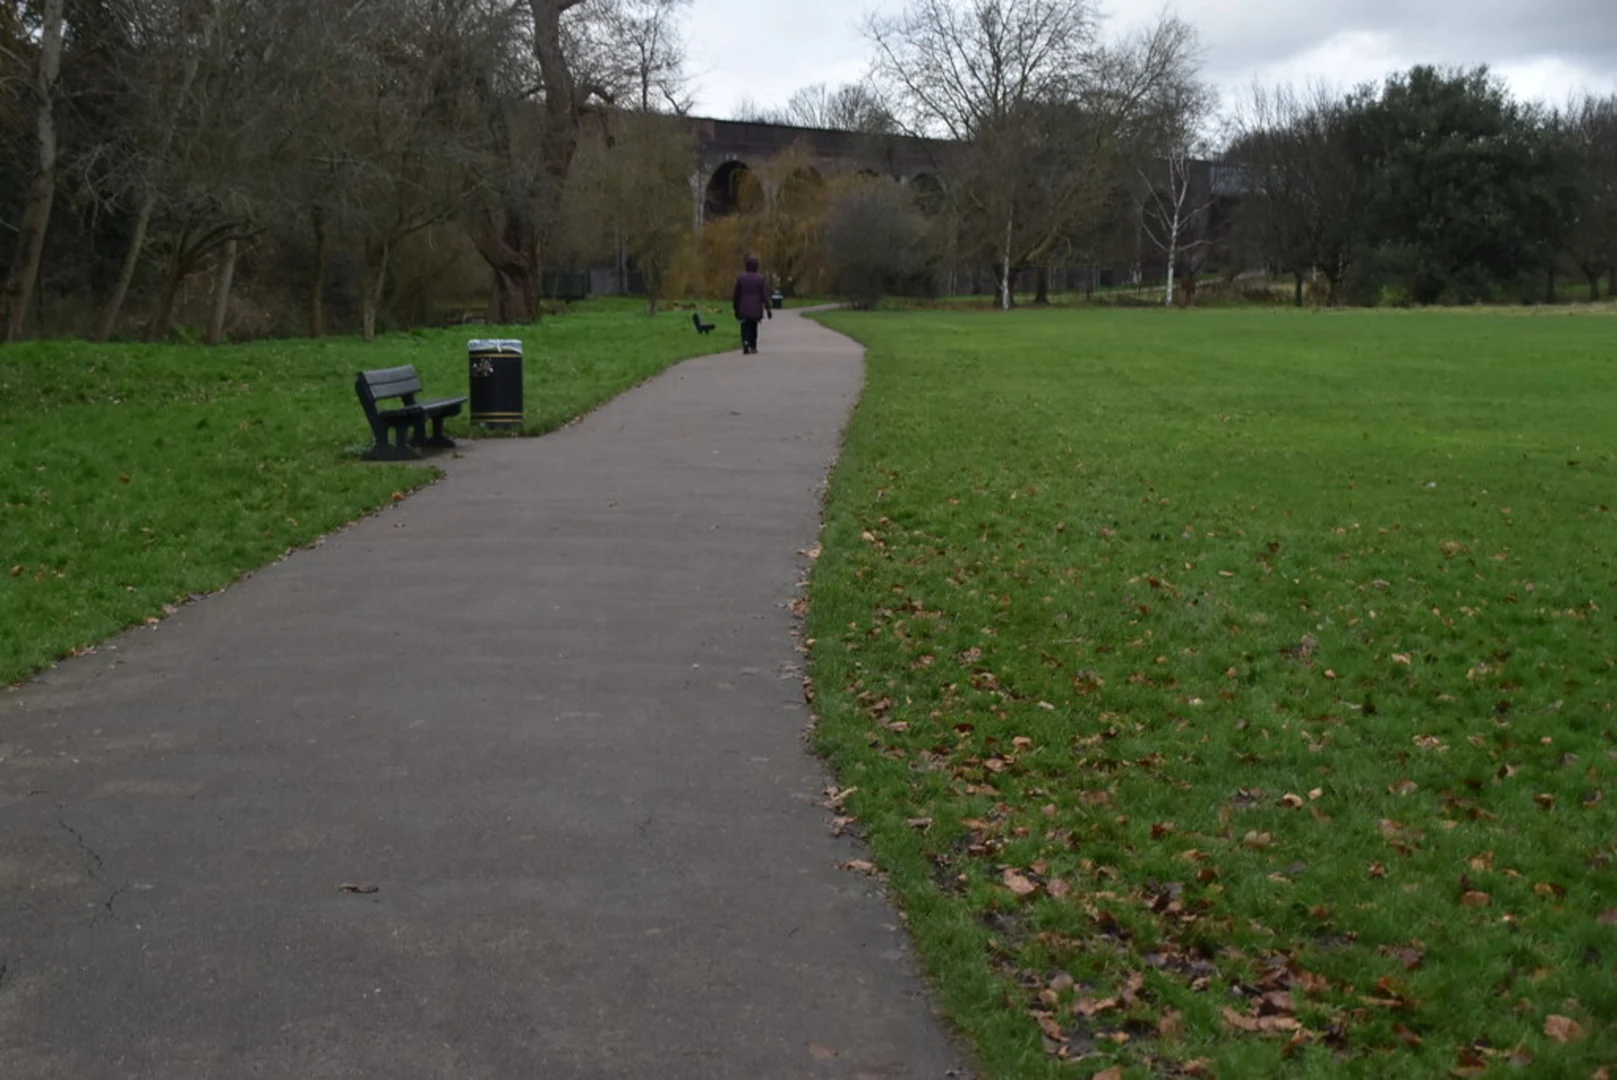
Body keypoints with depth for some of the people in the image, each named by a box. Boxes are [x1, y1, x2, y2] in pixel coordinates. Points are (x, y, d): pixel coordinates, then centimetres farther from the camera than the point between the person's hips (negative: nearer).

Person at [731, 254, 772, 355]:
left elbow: (736, 294, 3)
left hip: (743, 309, 0)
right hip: (756, 309, 0)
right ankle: (753, 347, 21)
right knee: (753, 327, 15)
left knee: (745, 327, 3)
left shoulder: (740, 277, -2)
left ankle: (745, 342, -22)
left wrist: (736, 309, 12)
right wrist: (768, 309, -4)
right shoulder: (761, 278, -5)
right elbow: (765, 295, -8)